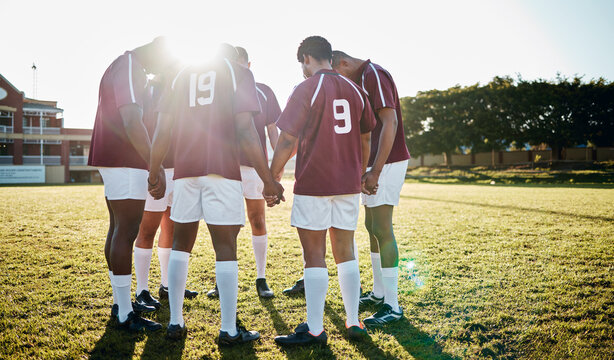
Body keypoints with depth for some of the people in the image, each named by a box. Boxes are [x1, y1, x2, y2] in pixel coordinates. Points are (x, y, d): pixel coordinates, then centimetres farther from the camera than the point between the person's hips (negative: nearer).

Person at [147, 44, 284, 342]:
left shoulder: (182, 75, 18)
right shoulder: (238, 73, 6)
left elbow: (162, 131, 12)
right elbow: (244, 130, -6)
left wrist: (154, 175, 21)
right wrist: (268, 180, -5)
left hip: (185, 169, 4)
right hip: (223, 169, -4)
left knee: (180, 244, 14)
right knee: (225, 248, -1)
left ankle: (175, 323, 18)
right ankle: (229, 331, 4)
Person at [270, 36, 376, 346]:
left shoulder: (306, 89, -7)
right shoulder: (354, 90, 10)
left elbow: (288, 140, -12)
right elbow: (365, 138, 16)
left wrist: (272, 179, -4)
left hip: (313, 184, -5)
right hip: (348, 184, 6)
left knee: (314, 255, 0)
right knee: (345, 252, 13)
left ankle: (314, 329, 6)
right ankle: (354, 323, 18)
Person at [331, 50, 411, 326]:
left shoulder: (373, 74, -13)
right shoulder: (361, 80, 18)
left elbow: (390, 122, -22)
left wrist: (376, 170, -24)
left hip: (386, 163, -10)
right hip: (374, 164, 10)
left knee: (382, 231, -9)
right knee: (372, 227, 15)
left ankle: (392, 306, -2)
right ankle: (378, 293, 27)